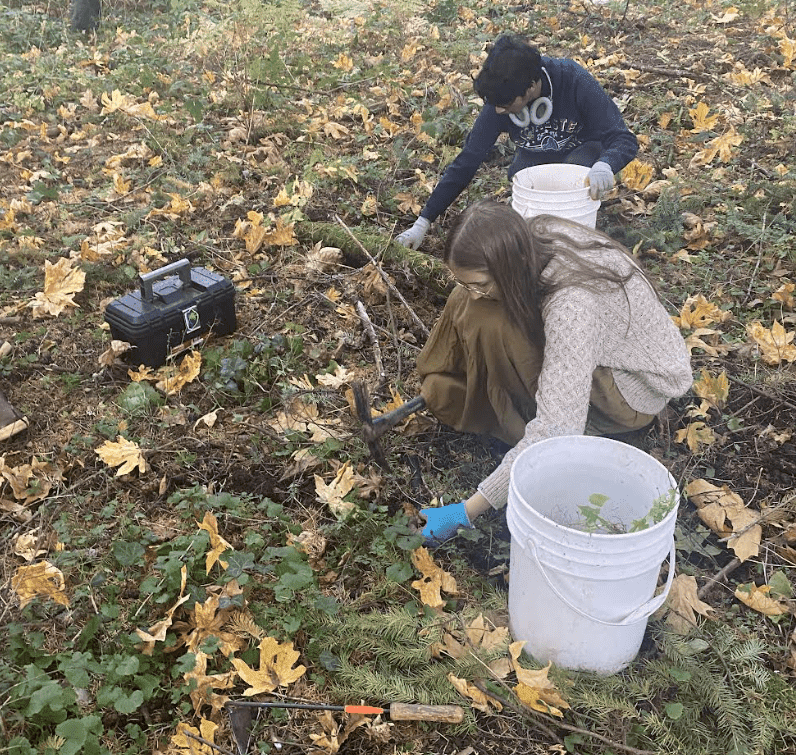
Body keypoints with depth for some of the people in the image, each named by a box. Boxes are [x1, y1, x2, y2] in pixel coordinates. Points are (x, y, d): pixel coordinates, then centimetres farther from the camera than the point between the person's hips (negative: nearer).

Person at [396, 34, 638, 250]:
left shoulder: (575, 81, -30)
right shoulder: (499, 101, -22)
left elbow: (625, 140, -27)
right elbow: (466, 162, -16)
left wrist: (604, 166, -53)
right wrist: (423, 223, -18)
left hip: (580, 152, -1)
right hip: (535, 160, 2)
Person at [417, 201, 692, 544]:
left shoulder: (570, 305, -40)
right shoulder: (532, 238, -17)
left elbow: (555, 433, -41)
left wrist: (467, 511, -38)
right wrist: (439, 382, 7)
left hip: (636, 388, -7)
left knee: (493, 326, -29)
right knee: (466, 305, -8)